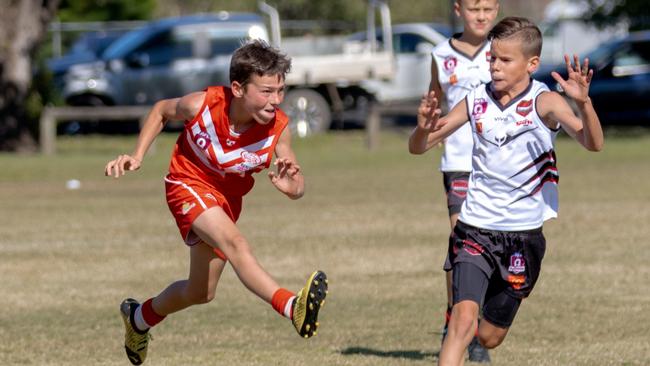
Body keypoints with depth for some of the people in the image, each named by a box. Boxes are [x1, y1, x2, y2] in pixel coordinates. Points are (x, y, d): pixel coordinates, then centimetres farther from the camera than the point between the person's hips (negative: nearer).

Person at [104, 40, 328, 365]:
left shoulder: (278, 128, -24)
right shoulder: (202, 105, -28)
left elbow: (298, 188, -16)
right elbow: (161, 110, -4)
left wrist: (291, 185, -40)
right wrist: (137, 156, -11)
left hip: (228, 198, 5)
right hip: (189, 184, -5)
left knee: (200, 293, 16)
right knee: (234, 243, -34)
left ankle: (140, 317, 46)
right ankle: (292, 308, -54)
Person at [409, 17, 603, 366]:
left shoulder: (544, 102, -10)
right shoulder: (476, 101, 0)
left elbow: (593, 143, -26)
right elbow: (418, 147, 4)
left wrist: (583, 101, -45)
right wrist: (423, 128, -20)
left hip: (524, 235, -1)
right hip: (476, 229, 1)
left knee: (489, 336, 14)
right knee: (463, 319, -21)